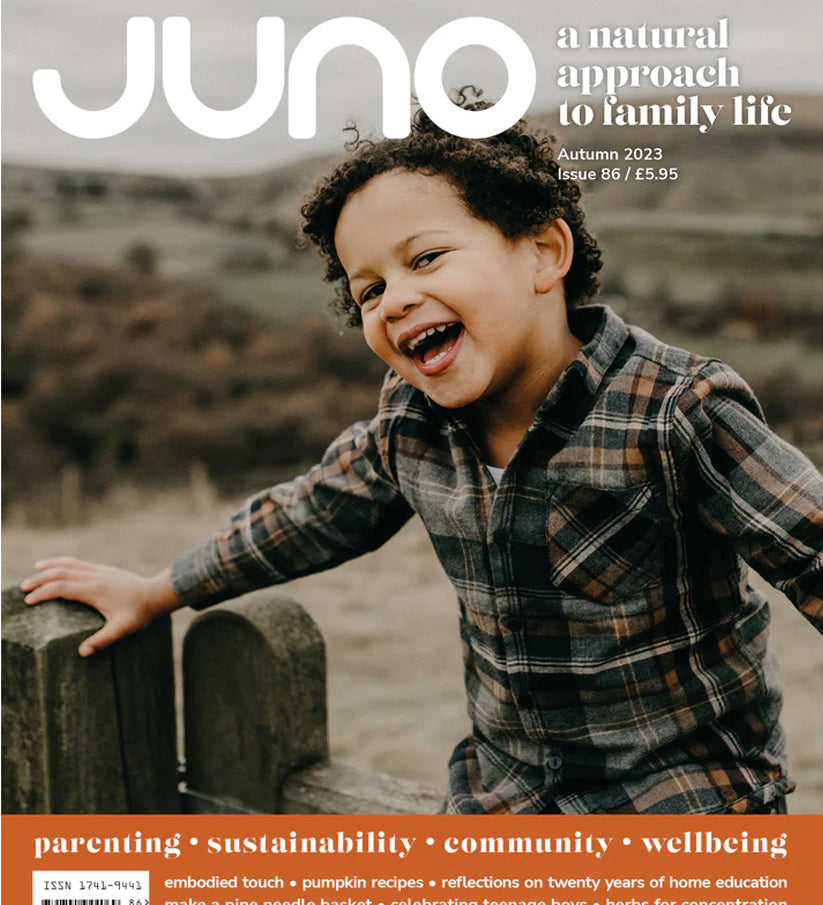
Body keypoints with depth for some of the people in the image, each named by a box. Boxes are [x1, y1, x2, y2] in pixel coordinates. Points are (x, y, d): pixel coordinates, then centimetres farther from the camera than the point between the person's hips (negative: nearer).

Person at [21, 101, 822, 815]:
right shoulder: (408, 427, -5)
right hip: (503, 789, 5)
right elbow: (311, 515, 12)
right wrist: (157, 592, 22)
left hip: (686, 786, -4)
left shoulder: (679, 412, -23)